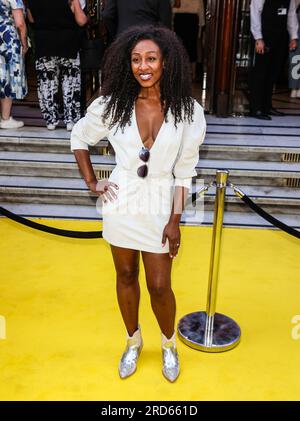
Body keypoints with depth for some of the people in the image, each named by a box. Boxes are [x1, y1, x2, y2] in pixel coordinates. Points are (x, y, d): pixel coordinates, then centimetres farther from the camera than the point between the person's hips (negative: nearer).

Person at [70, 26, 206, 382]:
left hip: (159, 205, -1)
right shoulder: (111, 105, -8)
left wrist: (175, 220, -8)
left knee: (159, 286, 6)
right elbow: (79, 138, 9)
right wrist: (91, 183, 2)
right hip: (121, 201, 2)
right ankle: (133, 341, 42)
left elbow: (184, 171, -6)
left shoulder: (187, 111, -11)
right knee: (125, 276, 16)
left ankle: (169, 344, 37)